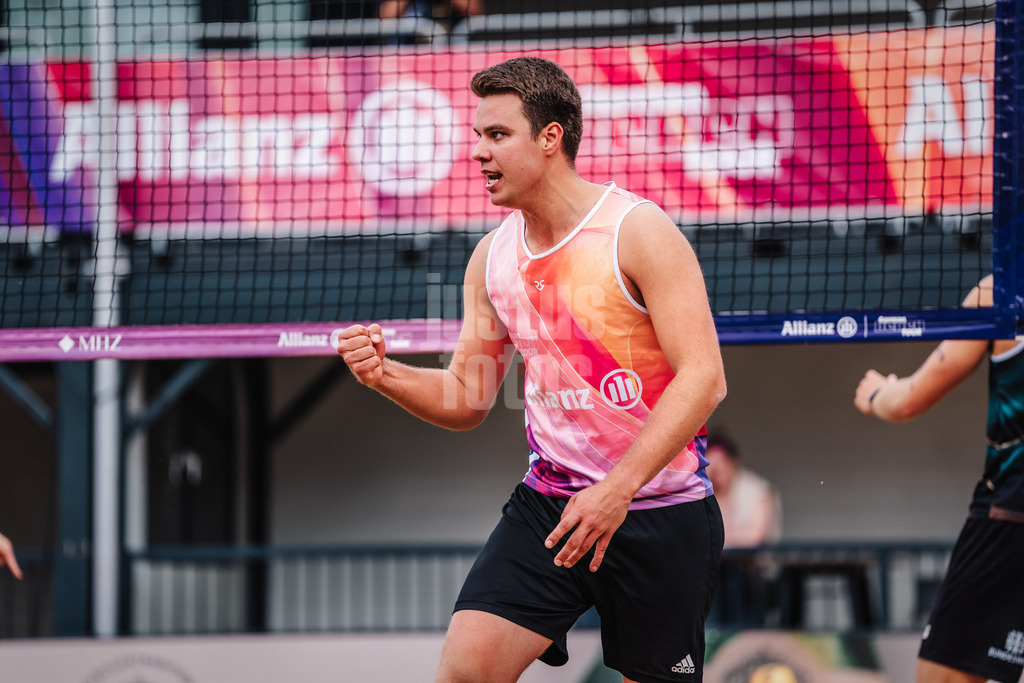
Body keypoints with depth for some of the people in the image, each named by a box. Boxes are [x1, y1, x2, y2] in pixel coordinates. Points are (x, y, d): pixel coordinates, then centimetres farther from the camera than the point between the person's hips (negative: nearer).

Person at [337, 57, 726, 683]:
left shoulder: (638, 231, -12)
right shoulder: (492, 256, 7)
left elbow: (703, 377, -19)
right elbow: (468, 399, 16)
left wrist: (618, 489, -27)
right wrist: (387, 375, -6)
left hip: (660, 511, -5)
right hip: (549, 504, 5)